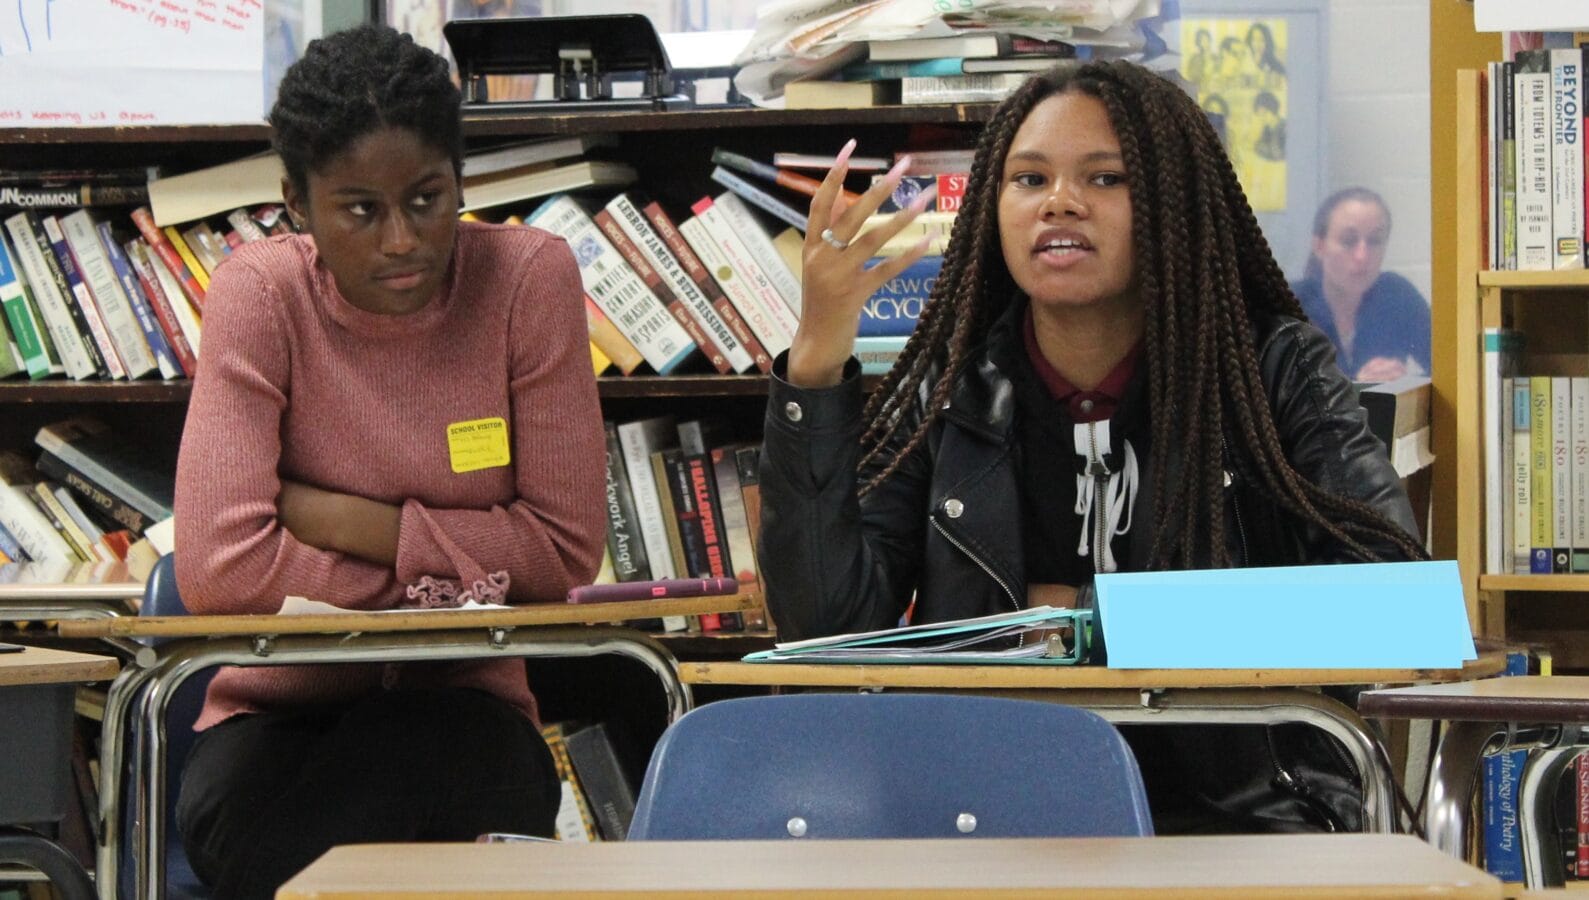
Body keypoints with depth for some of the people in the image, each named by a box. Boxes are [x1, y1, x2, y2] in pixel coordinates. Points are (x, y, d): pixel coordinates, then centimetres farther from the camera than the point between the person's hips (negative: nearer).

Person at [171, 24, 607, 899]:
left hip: (464, 710, -1)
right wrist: (432, 579, -16)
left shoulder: (529, 276, -7)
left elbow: (567, 545, -8)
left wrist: (345, 522, -13)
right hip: (279, 711, 1)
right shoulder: (259, 294, -10)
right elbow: (220, 568, -21)